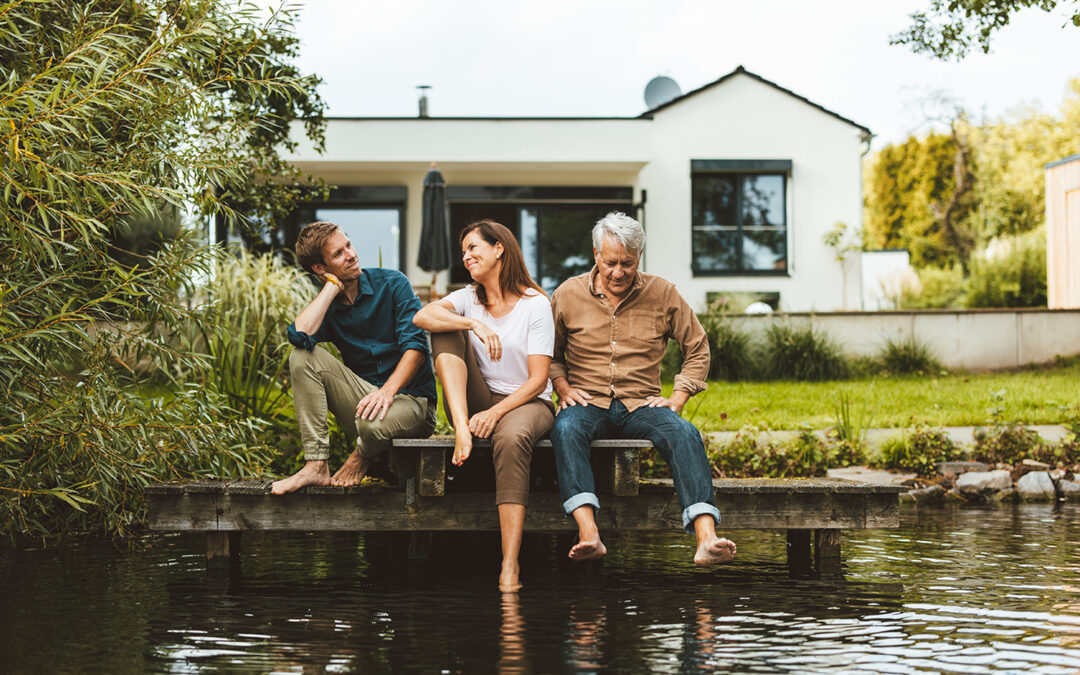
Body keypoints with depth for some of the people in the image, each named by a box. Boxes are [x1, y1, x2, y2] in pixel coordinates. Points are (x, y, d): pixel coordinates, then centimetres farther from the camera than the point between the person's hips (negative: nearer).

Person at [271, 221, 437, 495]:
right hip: (364, 396, 4)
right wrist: (333, 286, -11)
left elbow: (415, 347, -13)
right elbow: (300, 335, -20)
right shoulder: (325, 306, 5)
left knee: (372, 423, -39)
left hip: (410, 397, -4)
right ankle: (316, 466, -18)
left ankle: (361, 458, 3)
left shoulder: (392, 283, -3)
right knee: (302, 356, -16)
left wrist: (388, 391, -28)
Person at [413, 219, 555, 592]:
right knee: (446, 330, -13)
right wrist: (474, 324, -28)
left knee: (511, 437, -40)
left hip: (526, 403, -4)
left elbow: (538, 379, -10)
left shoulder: (535, 304, -4)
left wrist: (496, 412, -22)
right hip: (478, 404, 4)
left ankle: (510, 567, -45)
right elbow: (421, 316, -14)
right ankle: (462, 428, -32)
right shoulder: (469, 299, 9)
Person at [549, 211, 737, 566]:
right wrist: (563, 388, -1)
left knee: (684, 433, -32)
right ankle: (588, 534, -50)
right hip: (588, 403, 0)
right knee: (565, 428, -37)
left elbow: (698, 348, 14)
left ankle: (706, 538, -44)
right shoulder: (568, 294, 6)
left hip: (641, 404, 1)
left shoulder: (663, 294, 6)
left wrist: (677, 399, 2)